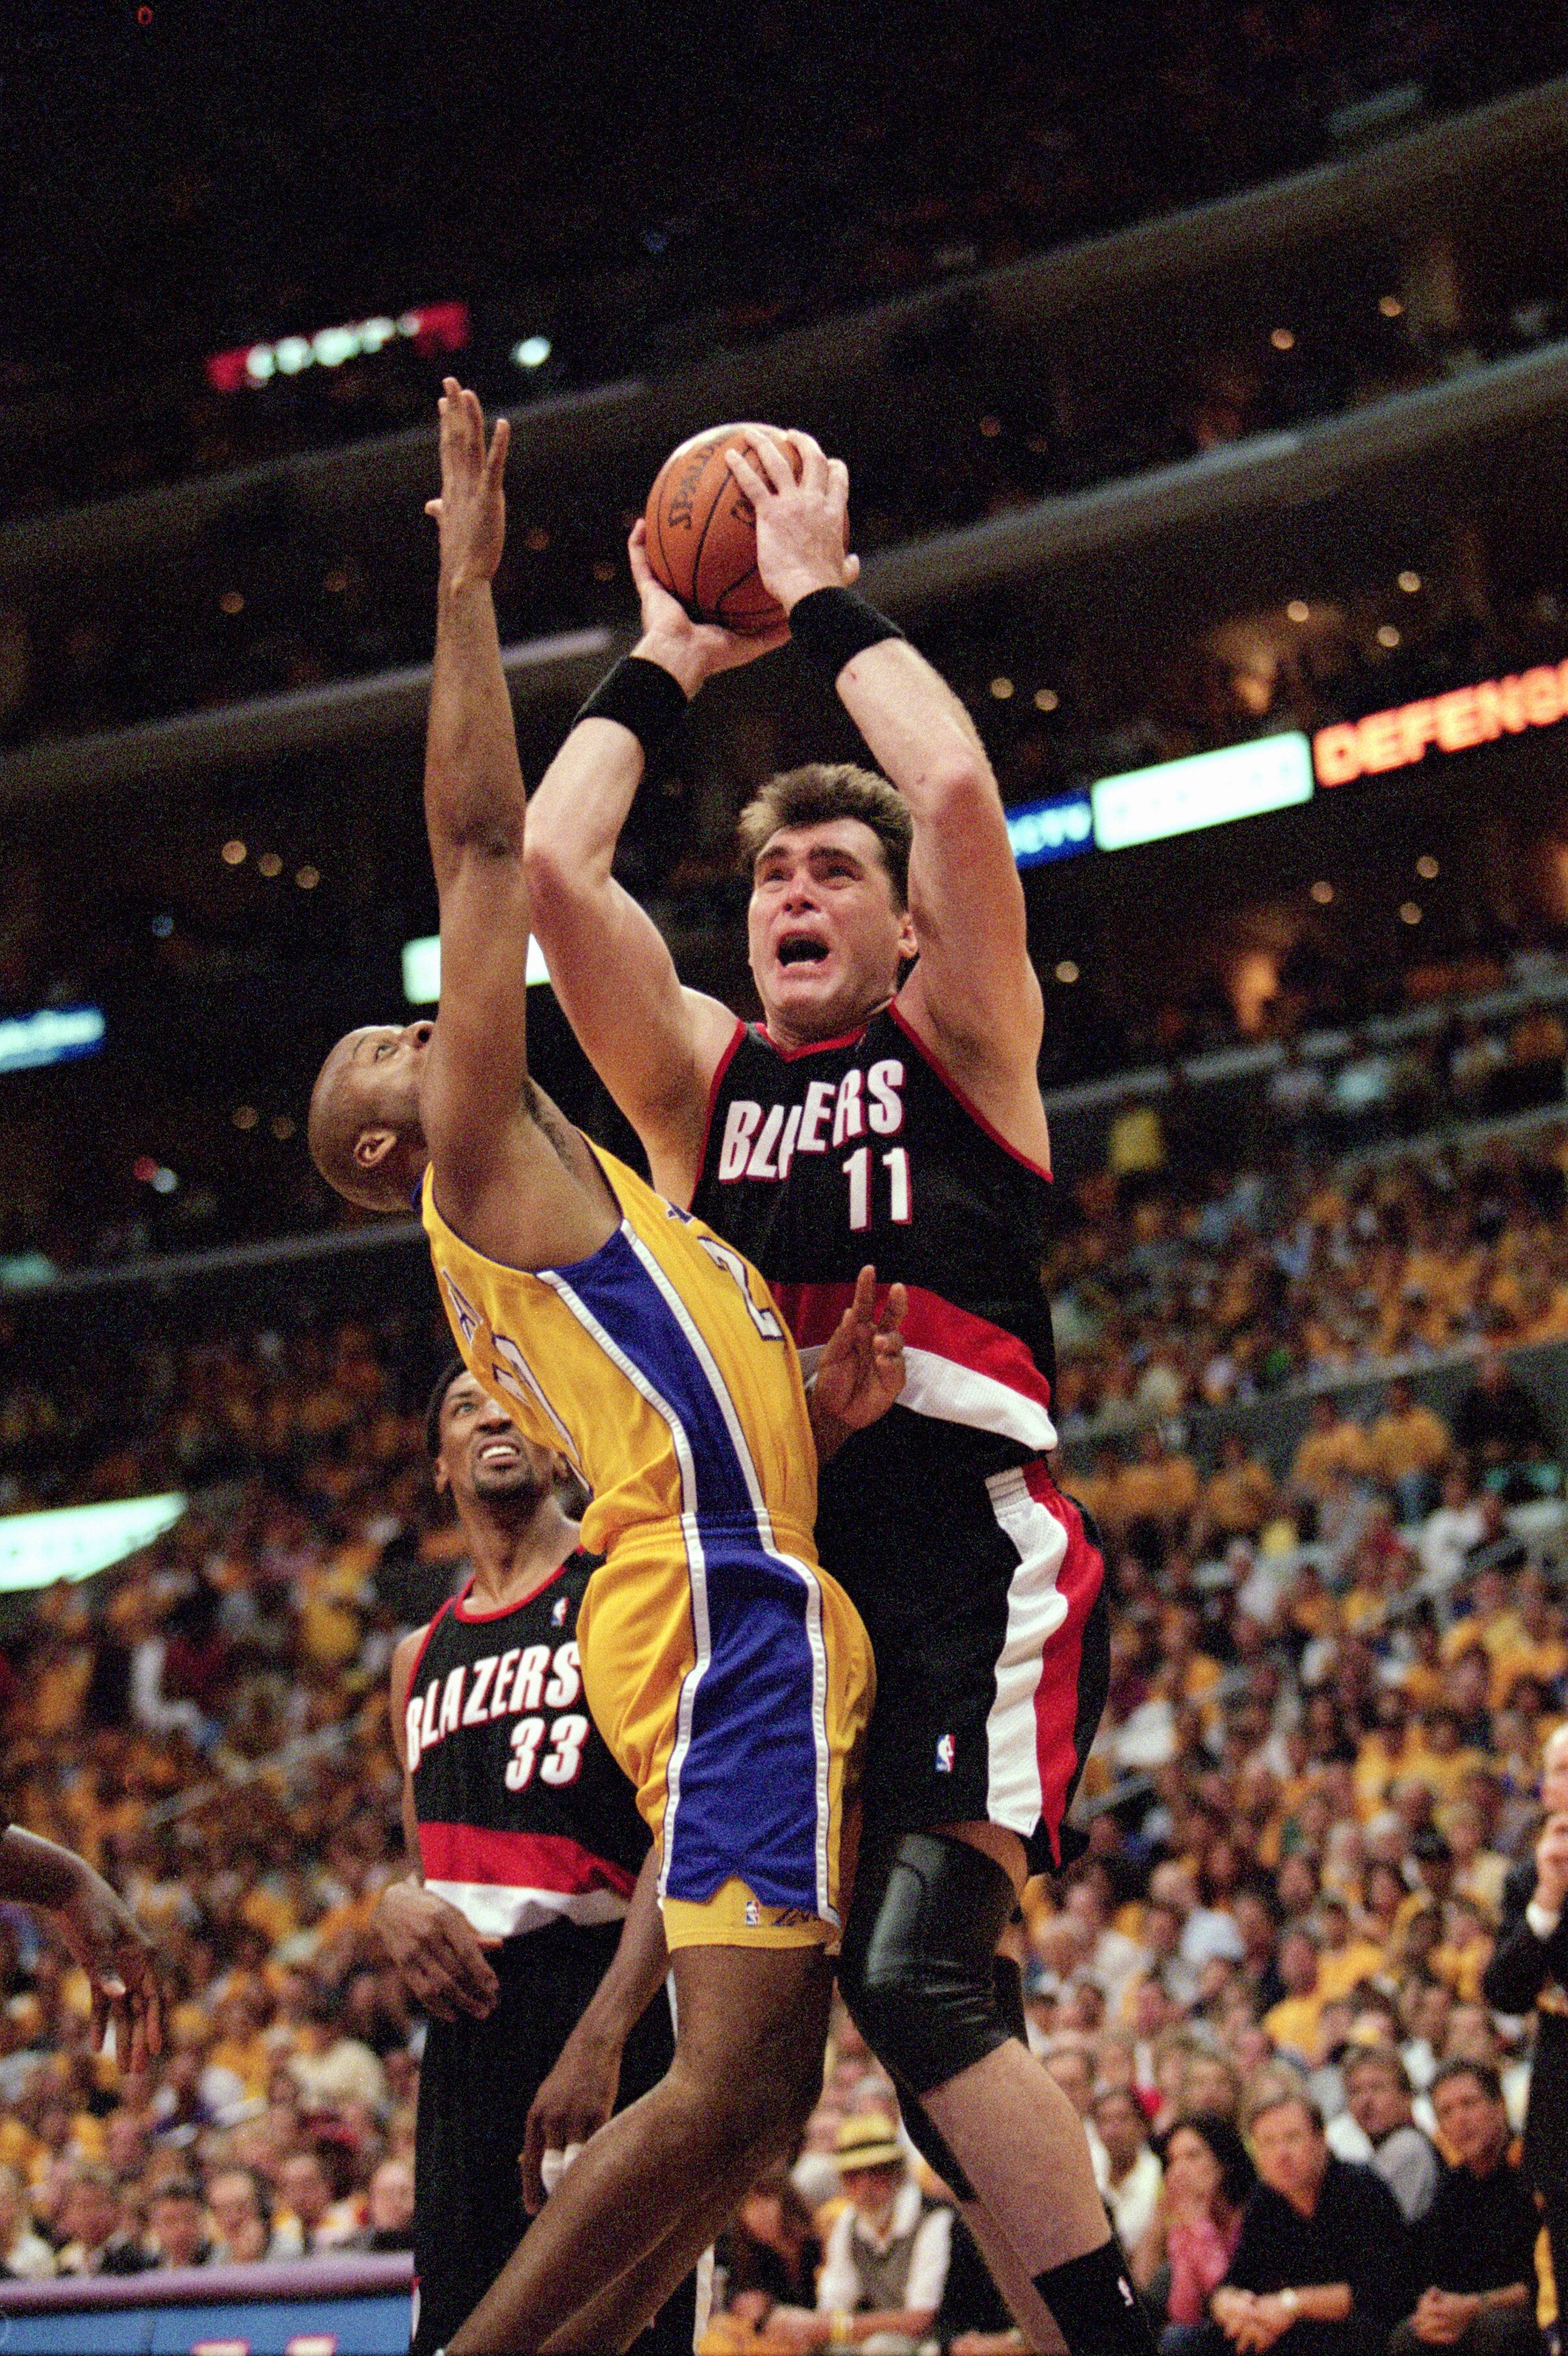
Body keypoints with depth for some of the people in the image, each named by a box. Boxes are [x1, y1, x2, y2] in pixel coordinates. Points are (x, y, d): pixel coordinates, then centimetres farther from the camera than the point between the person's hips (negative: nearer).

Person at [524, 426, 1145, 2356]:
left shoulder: (960, 1043, 10)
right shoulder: (699, 1078, 20)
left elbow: (960, 794, -6)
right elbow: (546, 864, 8)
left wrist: (824, 596, 5)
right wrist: (661, 662, 17)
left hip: (974, 1542, -5)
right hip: (776, 1560, 5)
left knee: (916, 1975, -21)